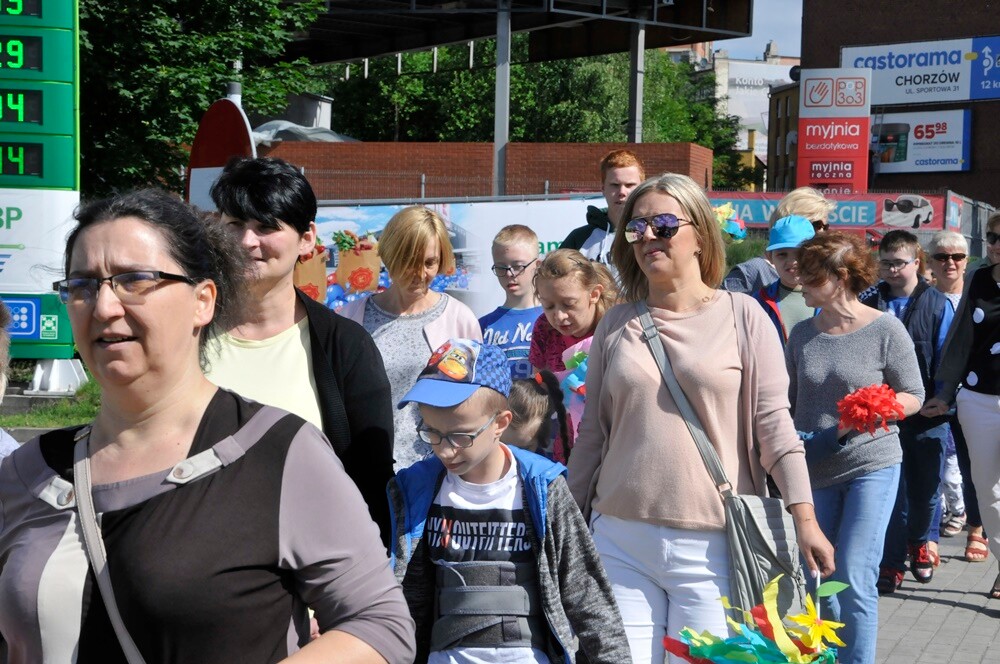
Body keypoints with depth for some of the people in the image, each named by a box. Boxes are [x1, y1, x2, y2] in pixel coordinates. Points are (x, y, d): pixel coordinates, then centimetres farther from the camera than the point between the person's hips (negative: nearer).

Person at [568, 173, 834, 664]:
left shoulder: (741, 316, 0)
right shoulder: (616, 325, 8)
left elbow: (773, 422, -2)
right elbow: (593, 434, 12)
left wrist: (804, 516, -9)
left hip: (712, 545, -2)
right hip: (620, 540, 3)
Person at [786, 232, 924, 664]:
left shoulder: (885, 329, -9)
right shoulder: (802, 333, 4)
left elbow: (913, 396, -4)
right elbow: (788, 401, 11)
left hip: (871, 466, -5)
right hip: (813, 469, 5)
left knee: (853, 580, -8)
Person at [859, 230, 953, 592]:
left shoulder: (937, 304, -1)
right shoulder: (869, 303, 0)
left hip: (927, 415, 0)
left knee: (926, 490, 14)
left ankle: (919, 542, 39)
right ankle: (892, 561, 12)